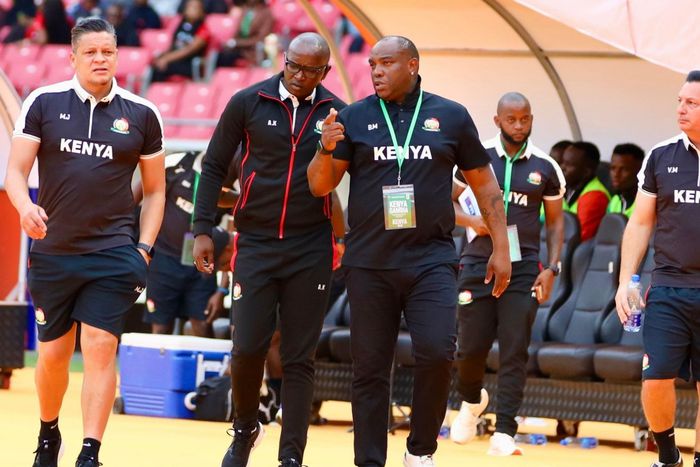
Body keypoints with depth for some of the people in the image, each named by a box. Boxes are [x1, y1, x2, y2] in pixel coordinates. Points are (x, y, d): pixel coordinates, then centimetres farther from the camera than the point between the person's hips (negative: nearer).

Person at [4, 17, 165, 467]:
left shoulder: (142, 114, 3)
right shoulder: (44, 103, 1)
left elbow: (155, 189, 10)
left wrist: (144, 248, 0)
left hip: (113, 253, -1)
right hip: (52, 252, 1)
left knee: (100, 348, -12)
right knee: (53, 353, 8)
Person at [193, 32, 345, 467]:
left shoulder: (337, 114, 0)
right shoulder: (248, 103, -2)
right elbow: (214, 166, 5)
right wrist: (203, 229, 1)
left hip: (311, 250, 0)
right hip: (256, 245, 0)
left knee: (299, 358, 2)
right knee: (248, 348, -4)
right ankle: (245, 428, 23)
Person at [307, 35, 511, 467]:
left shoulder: (451, 117, 5)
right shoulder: (354, 118, 5)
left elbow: (485, 184, 12)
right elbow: (321, 186, 4)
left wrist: (501, 248, 8)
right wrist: (327, 149, -16)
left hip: (432, 260, -1)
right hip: (369, 264, 1)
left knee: (437, 353, -16)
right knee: (370, 370, 3)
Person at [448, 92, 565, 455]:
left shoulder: (546, 167, 3)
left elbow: (555, 221, 11)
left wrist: (552, 268, 0)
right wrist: (472, 221, -11)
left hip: (523, 268, 0)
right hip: (478, 264, 0)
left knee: (515, 352, -6)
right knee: (472, 347, 3)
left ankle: (504, 433, -5)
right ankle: (472, 401, 35)